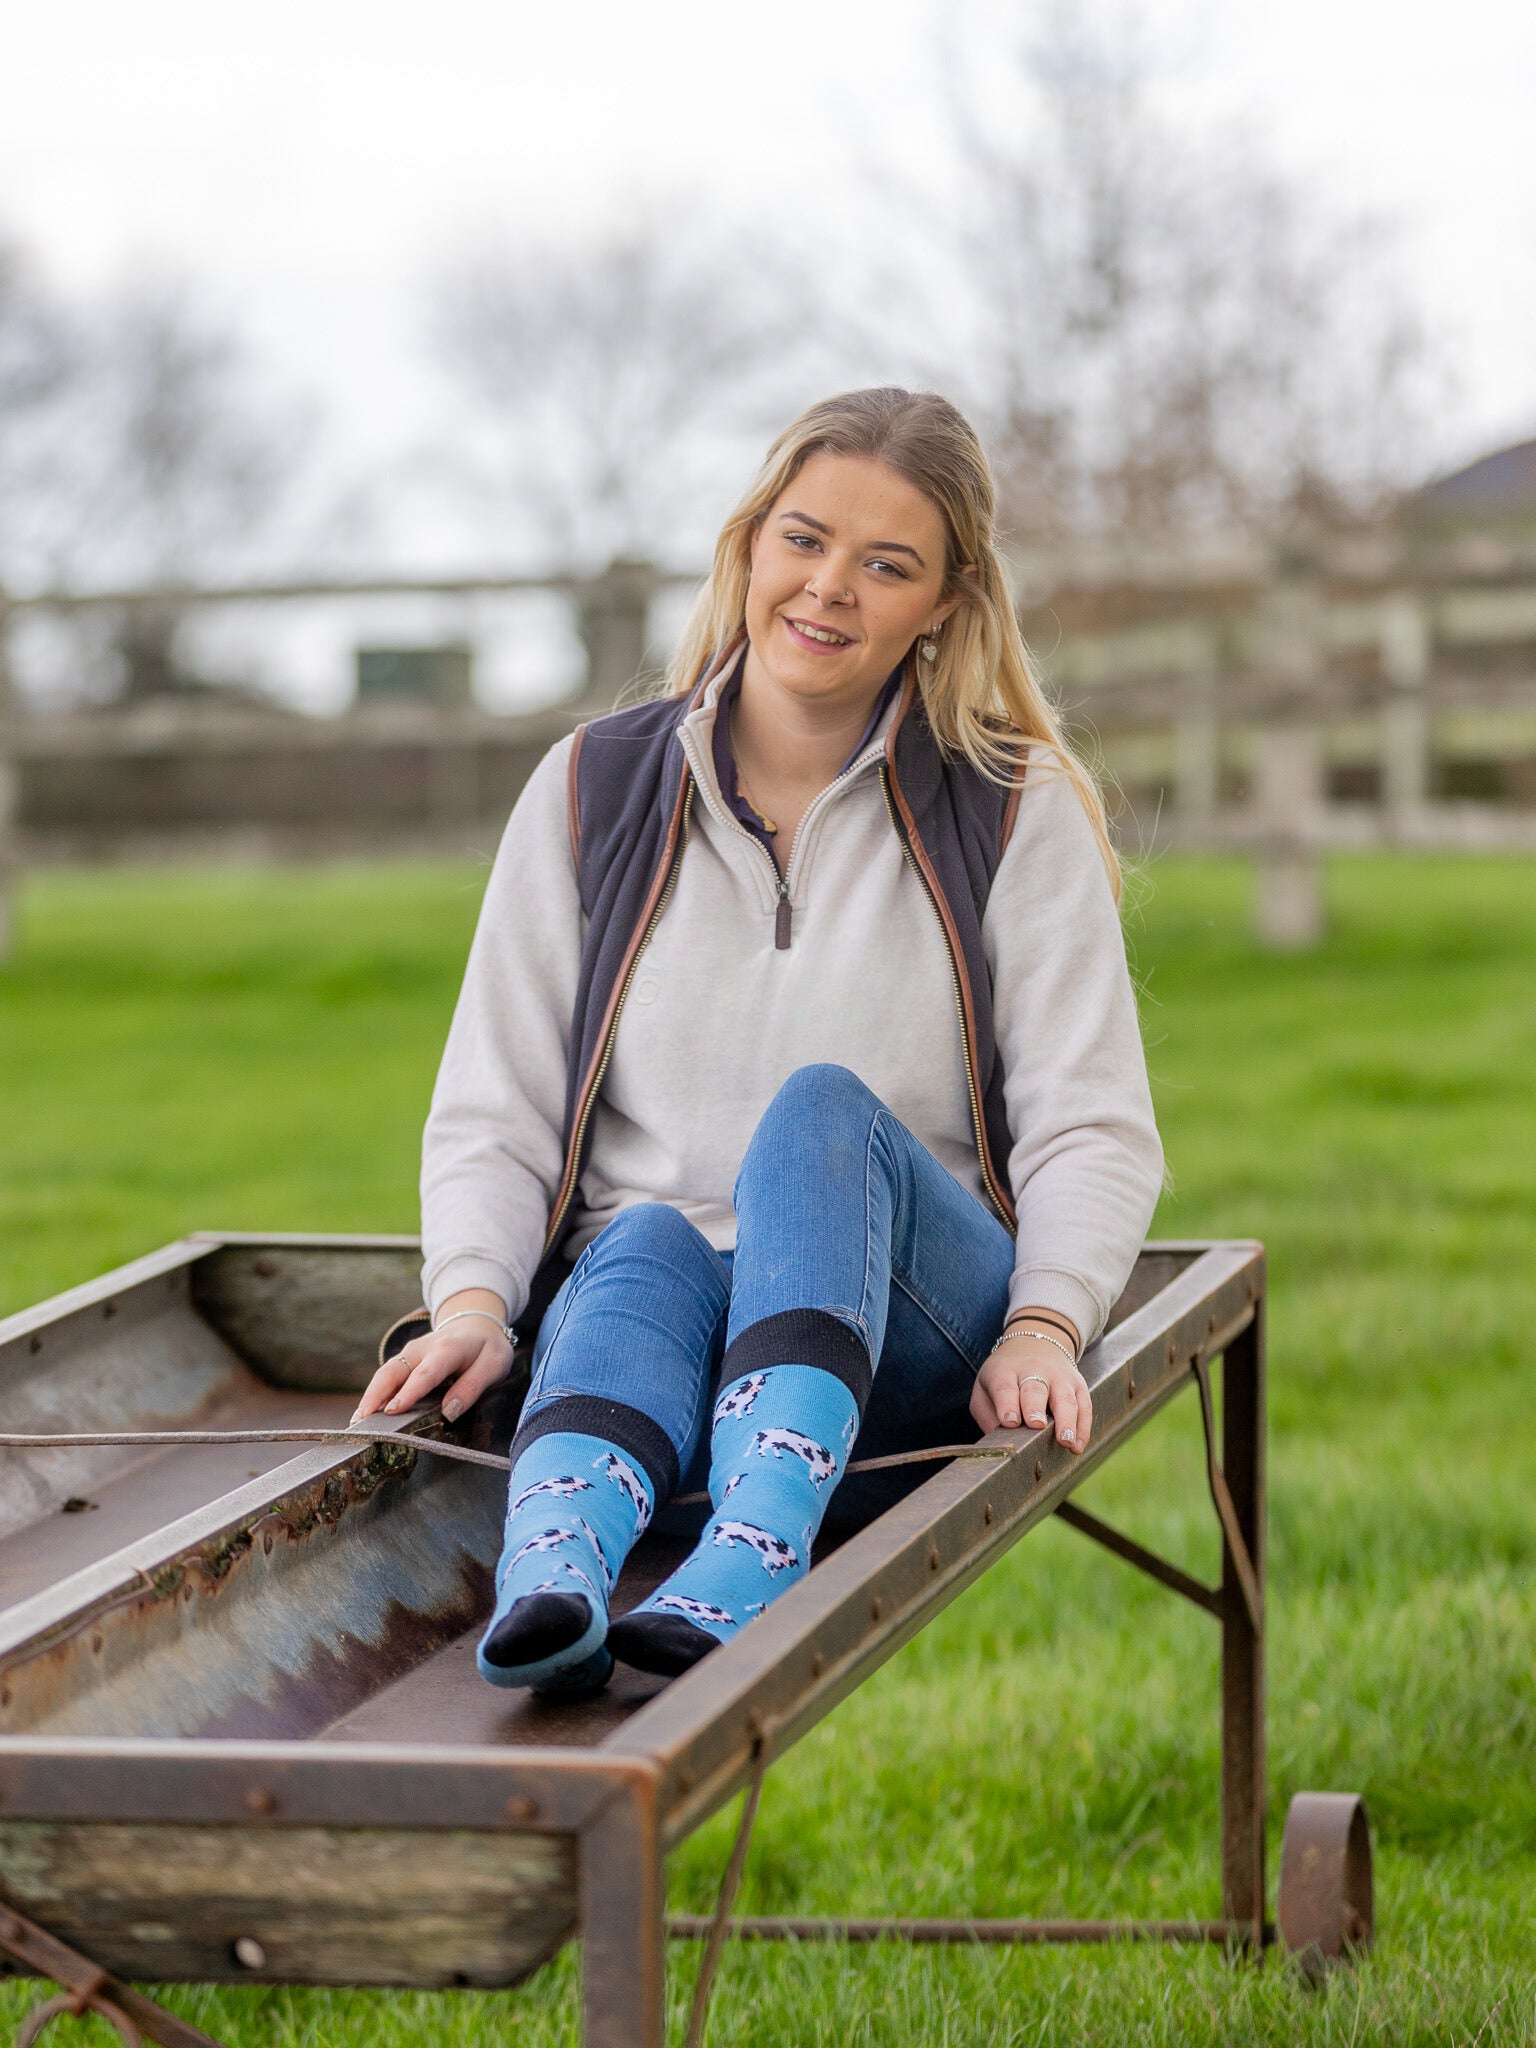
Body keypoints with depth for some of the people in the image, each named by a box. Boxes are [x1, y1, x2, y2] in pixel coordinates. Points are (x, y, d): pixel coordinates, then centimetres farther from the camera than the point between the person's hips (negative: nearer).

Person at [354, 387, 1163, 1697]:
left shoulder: (1017, 815, 9)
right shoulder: (593, 793, 12)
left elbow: (1091, 1127, 1)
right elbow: (494, 1112, 8)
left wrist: (1045, 1322, -18)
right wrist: (474, 1301, -11)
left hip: (905, 1353, -1)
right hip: (641, 1300, 1)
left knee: (824, 1109, -33)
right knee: (646, 1244, -35)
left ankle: (750, 1568, -56)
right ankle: (549, 1580, -66)